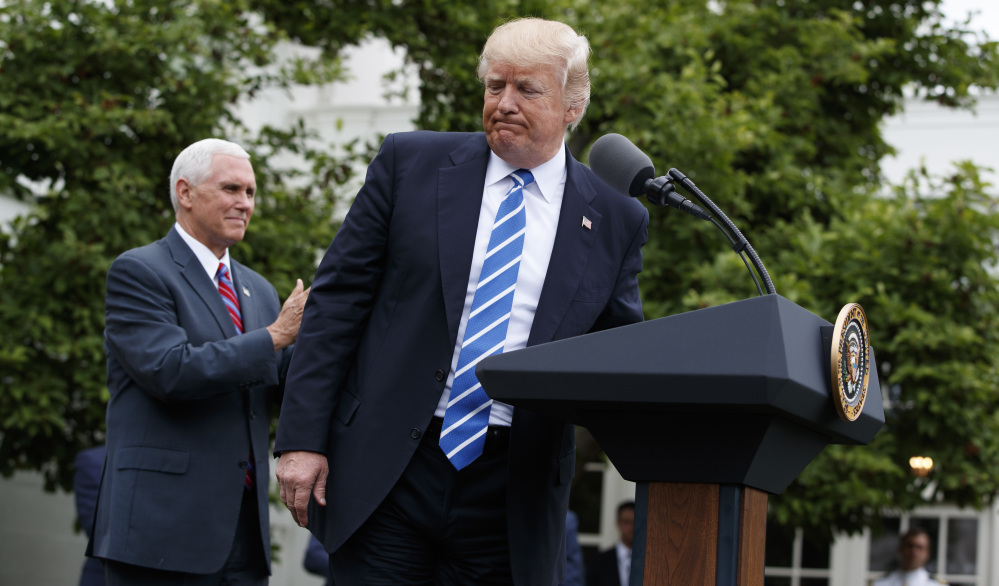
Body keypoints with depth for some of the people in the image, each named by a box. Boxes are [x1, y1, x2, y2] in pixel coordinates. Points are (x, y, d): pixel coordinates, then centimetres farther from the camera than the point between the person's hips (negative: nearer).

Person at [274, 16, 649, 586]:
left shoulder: (615, 220, 6)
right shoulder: (411, 163, 4)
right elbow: (337, 300, 2)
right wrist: (302, 439, -5)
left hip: (511, 496, 1)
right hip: (385, 477, -1)